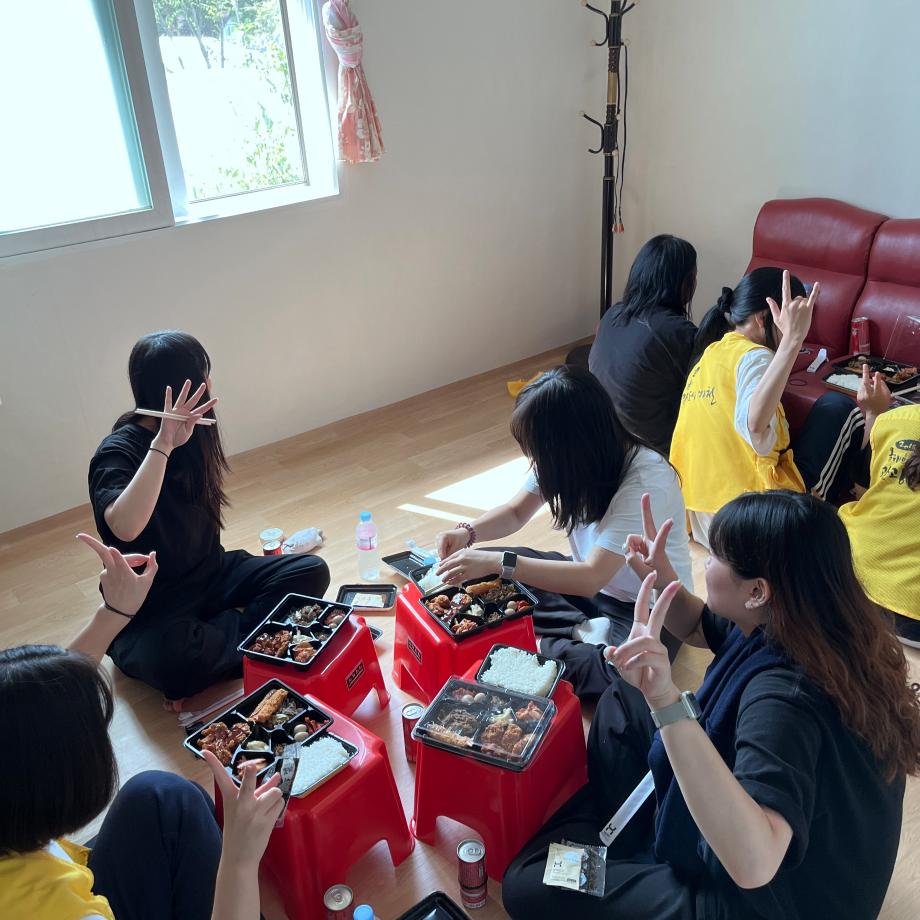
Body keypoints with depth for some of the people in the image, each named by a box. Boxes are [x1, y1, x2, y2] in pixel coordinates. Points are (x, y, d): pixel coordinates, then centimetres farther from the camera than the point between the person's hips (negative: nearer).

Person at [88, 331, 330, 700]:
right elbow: (125, 528, -40)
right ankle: (252, 633, -13)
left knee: (312, 572, -10)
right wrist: (162, 445, -39)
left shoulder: (189, 435, 4)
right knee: (173, 658, -39)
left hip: (210, 575, 7)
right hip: (151, 609, -7)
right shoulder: (117, 454, -17)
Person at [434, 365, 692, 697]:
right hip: (588, 576, 7)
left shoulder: (646, 480, -31)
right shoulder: (569, 457, -11)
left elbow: (591, 577, -36)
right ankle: (586, 631, -9)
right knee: (484, 579, -6)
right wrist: (468, 533, -17)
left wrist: (496, 562, -38)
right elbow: (516, 512, 4)